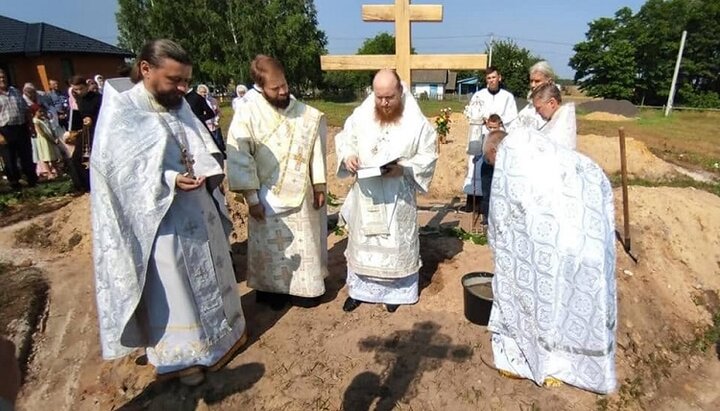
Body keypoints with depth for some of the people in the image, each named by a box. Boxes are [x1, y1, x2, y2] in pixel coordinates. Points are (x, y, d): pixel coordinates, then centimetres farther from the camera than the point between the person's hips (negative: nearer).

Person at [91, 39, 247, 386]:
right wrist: (168, 181, -26)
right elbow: (115, 167, -16)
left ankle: (217, 331, 39)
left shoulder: (179, 106, 7)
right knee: (171, 288, 6)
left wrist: (210, 172, -12)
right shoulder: (119, 110, -11)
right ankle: (180, 353, 25)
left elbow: (202, 151, 9)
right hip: (160, 218, -6)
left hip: (198, 210, 7)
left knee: (207, 275, 19)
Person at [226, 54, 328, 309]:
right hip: (268, 197, -3)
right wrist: (251, 198, -11)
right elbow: (239, 160, -12)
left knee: (303, 243, 15)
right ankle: (271, 290, 32)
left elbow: (316, 150, 1)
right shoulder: (247, 116, -13)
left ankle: (303, 287, 34)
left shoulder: (306, 114, -4)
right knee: (270, 248, 12)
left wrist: (319, 186, 1)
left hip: (300, 194, 3)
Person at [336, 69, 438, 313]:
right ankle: (359, 289, 32)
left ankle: (395, 291, 30)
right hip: (365, 193, 3)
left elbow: (428, 155, -5)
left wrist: (404, 168, -21)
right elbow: (344, 139, 8)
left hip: (398, 196, -2)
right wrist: (348, 155, -14)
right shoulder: (360, 116, -2)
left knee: (396, 243, 10)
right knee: (362, 241, 14)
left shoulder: (416, 121, -9)